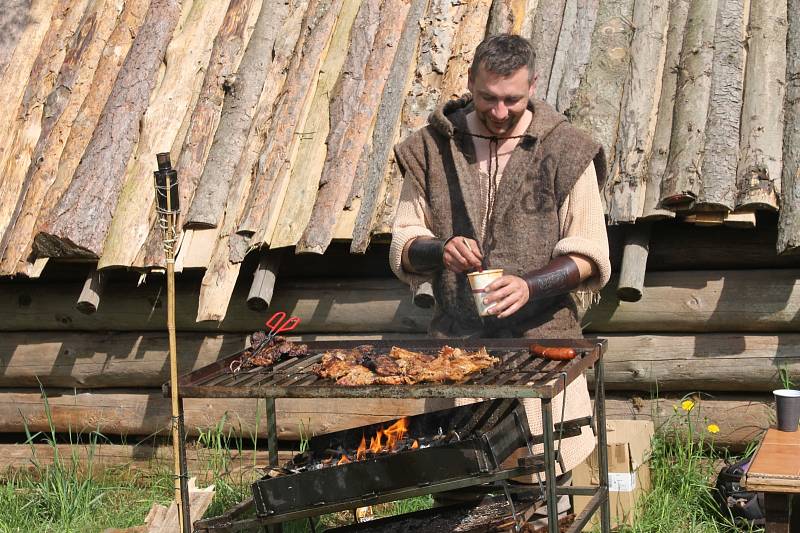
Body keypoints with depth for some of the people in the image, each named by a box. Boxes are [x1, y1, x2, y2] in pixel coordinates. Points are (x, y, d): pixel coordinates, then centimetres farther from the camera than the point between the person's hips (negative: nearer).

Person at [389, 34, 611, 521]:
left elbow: (590, 258, -1)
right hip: (457, 340, 2)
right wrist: (440, 251, -12)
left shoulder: (566, 151, 0)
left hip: (540, 337, -2)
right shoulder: (434, 148, 6)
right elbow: (403, 248, 9)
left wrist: (531, 285, -18)